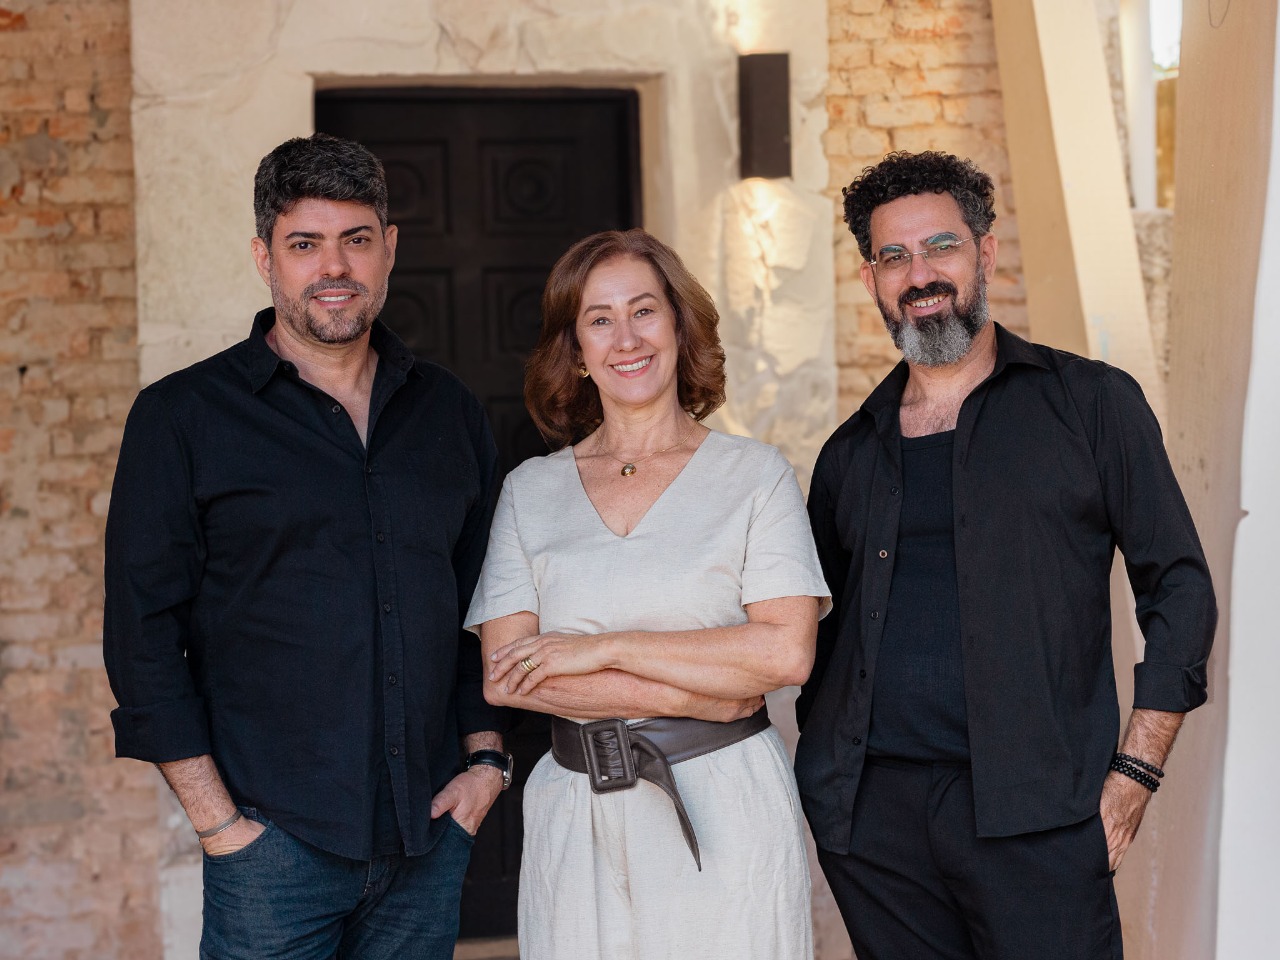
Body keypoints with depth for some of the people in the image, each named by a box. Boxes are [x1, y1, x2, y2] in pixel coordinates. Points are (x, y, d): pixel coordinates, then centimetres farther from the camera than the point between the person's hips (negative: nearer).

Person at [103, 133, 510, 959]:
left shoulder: (449, 413, 10)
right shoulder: (182, 417, -1)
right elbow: (144, 634, -4)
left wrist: (486, 759, 5)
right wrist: (217, 819, -9)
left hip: (431, 835, 3)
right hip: (276, 841, -3)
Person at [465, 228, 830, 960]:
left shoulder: (755, 474, 2)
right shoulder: (530, 490, 8)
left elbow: (788, 651, -9)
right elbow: (504, 675, -2)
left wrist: (606, 649, -11)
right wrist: (699, 694, -10)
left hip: (726, 813, -2)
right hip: (577, 816, 2)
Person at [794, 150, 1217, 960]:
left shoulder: (1092, 404, 4)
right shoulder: (852, 453, 14)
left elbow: (1181, 590, 3)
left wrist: (1134, 773, -5)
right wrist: (821, 772, 8)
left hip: (1032, 810, -3)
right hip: (870, 808, 3)